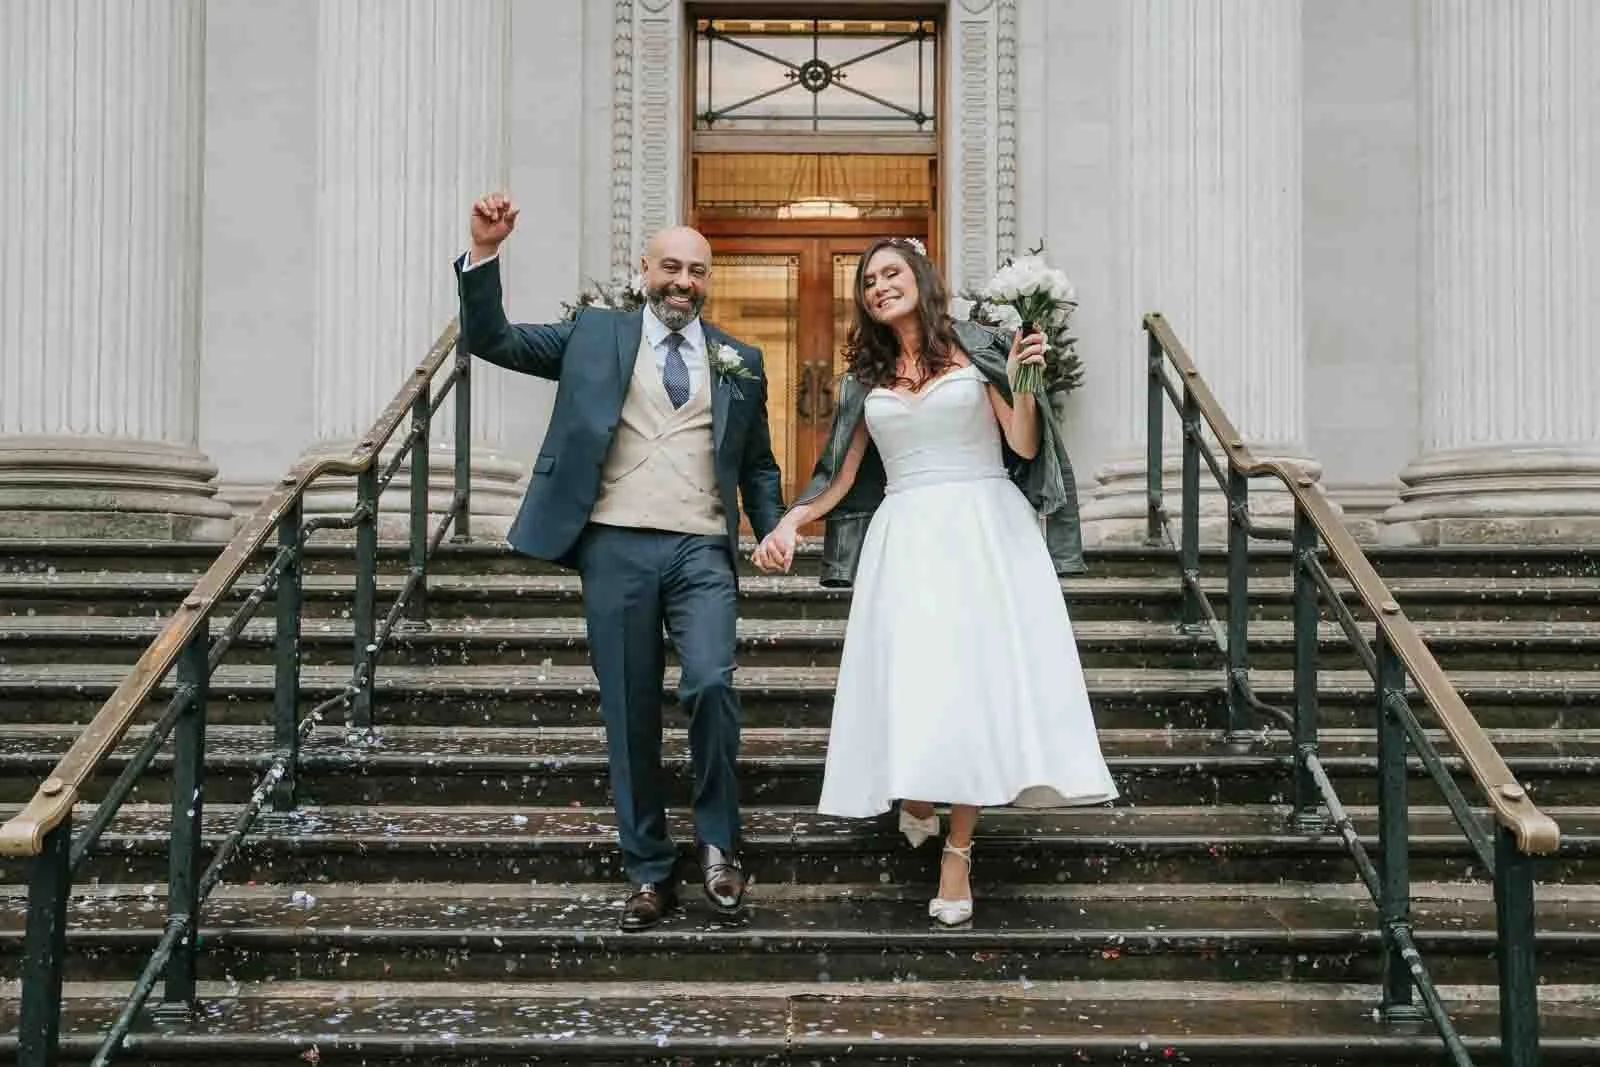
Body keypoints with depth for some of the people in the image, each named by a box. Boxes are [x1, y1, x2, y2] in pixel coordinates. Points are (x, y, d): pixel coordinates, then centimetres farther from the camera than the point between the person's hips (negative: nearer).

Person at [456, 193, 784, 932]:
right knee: (630, 717, 4)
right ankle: (648, 871, 17)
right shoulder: (596, 335, 12)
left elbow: (758, 465, 20)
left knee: (711, 686, -19)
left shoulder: (738, 362, 15)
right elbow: (491, 340, 7)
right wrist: (484, 254, -6)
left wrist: (776, 535, 5)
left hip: (702, 552, 0)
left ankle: (719, 843, 3)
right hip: (616, 548, 0)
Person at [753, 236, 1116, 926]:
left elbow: (1025, 447, 2)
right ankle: (916, 795, 19)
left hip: (985, 530, -2)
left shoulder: (977, 350, 6)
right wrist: (789, 523, 2)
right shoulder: (866, 379, 15)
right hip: (906, 539, 2)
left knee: (975, 679, -7)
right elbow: (842, 478, 16)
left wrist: (1022, 383, -14)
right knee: (910, 681, -9)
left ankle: (958, 851, -2)